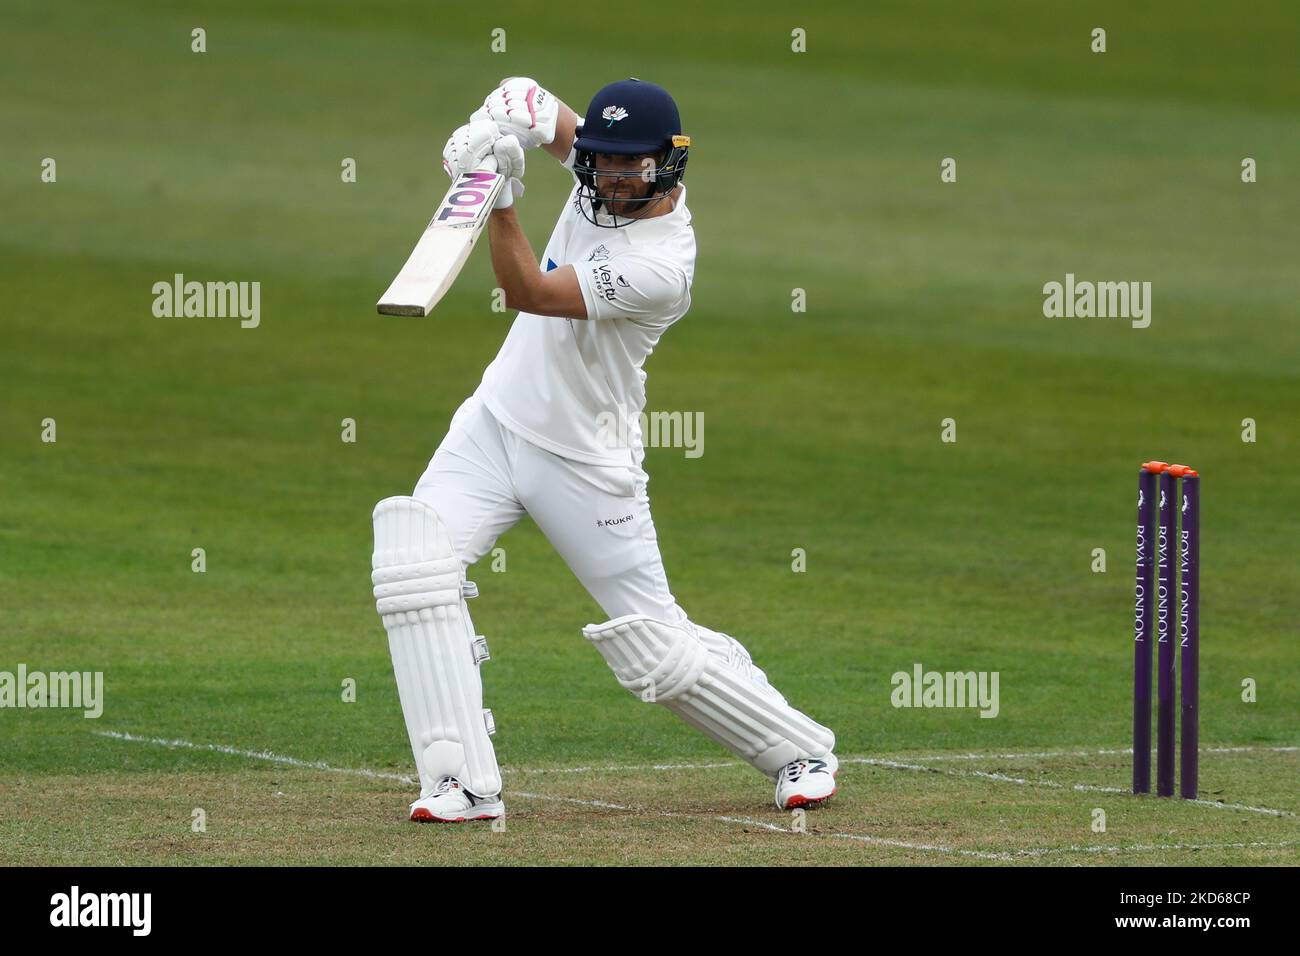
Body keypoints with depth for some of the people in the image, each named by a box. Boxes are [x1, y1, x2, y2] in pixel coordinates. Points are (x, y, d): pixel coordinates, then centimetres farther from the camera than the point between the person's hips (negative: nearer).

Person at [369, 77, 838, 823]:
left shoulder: (661, 267, -26)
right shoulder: (604, 174, -5)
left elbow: (528, 293, -29)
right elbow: (529, 99, 3)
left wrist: (503, 200, -42)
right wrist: (504, 119, -20)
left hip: (586, 464, -6)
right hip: (496, 421, 6)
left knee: (655, 647, 0)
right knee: (412, 558, -18)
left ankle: (801, 752, 25)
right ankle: (464, 781, -19)